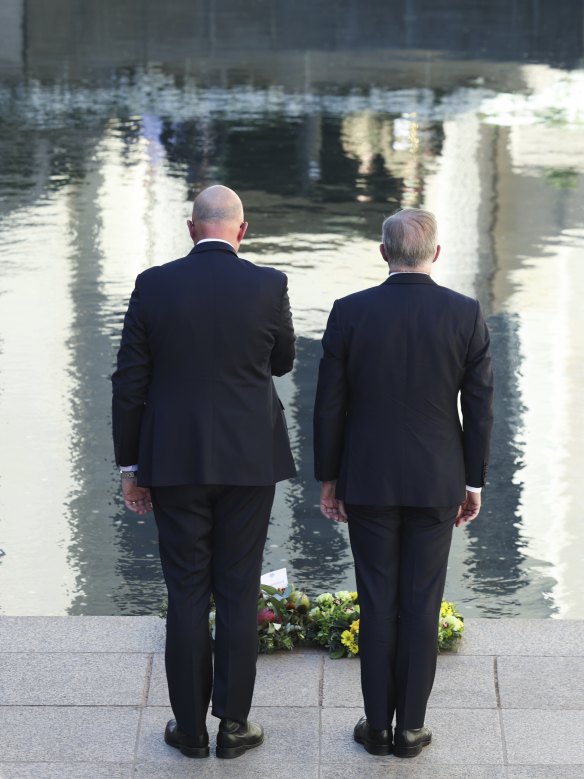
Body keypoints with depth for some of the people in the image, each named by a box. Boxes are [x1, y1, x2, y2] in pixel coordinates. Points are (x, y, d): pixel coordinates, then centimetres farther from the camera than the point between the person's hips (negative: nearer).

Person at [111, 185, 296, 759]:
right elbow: (282, 363, 10)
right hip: (249, 461, 0)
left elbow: (129, 382, -2)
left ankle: (190, 728, 12)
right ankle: (233, 724, 11)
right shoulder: (267, 286, -7)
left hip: (174, 462, 0)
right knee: (238, 593, 8)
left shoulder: (153, 286, -5)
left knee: (186, 594, 7)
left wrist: (130, 465, 5)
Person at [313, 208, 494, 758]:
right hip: (436, 483, 0)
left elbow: (329, 405, -4)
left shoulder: (350, 313, -9)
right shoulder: (465, 315, -8)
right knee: (422, 604, 7)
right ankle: (410, 728, 12)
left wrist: (328, 479, 6)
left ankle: (378, 725, 13)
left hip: (368, 482, 0)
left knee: (377, 603, 8)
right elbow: (479, 407, -4)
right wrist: (474, 481, 7)